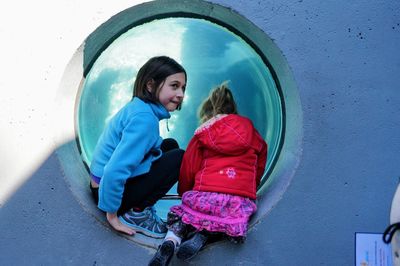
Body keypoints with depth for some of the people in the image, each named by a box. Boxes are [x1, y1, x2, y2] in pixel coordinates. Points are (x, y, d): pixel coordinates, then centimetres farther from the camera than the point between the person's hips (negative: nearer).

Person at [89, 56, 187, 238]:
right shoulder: (144, 119, -25)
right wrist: (112, 215, -22)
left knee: (170, 145, 12)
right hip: (108, 190, -9)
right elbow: (113, 171, -31)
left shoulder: (137, 107, 4)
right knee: (178, 158, -10)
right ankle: (136, 212, -7)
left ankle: (141, 204, 8)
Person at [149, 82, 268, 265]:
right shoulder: (252, 135, 20)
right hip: (242, 200, 0)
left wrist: (184, 194, 29)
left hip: (205, 195, 0)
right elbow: (258, 171, 25)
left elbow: (187, 171, 12)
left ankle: (171, 240, -8)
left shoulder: (202, 134, 15)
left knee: (182, 213, 26)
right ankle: (205, 234, -12)